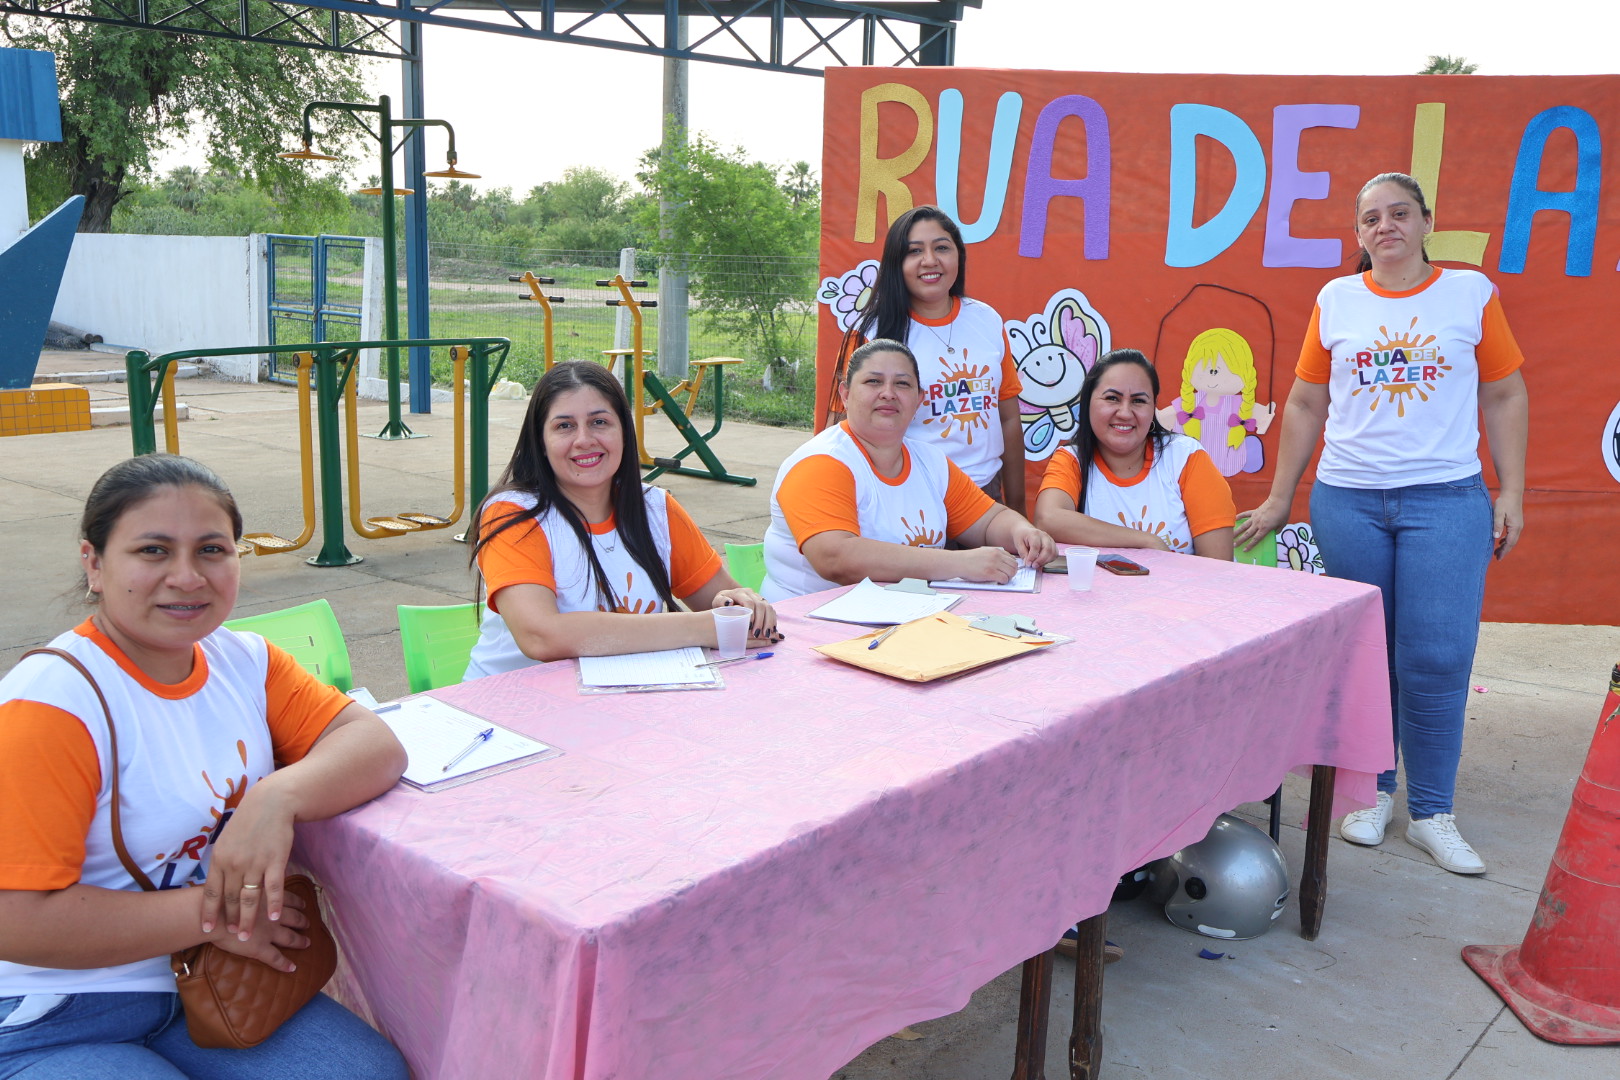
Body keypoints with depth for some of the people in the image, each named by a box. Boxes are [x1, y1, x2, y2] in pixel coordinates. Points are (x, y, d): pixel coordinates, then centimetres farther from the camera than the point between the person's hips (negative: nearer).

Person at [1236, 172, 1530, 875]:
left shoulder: (1472, 292, 6)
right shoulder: (1336, 300, 8)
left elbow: (1505, 396, 9)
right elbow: (1306, 404, 12)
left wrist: (1511, 492, 2)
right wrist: (1279, 499, 12)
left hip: (1446, 499, -1)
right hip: (1347, 499, 1)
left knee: (1436, 658, -5)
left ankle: (1431, 813, 9)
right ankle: (1373, 791, 23)